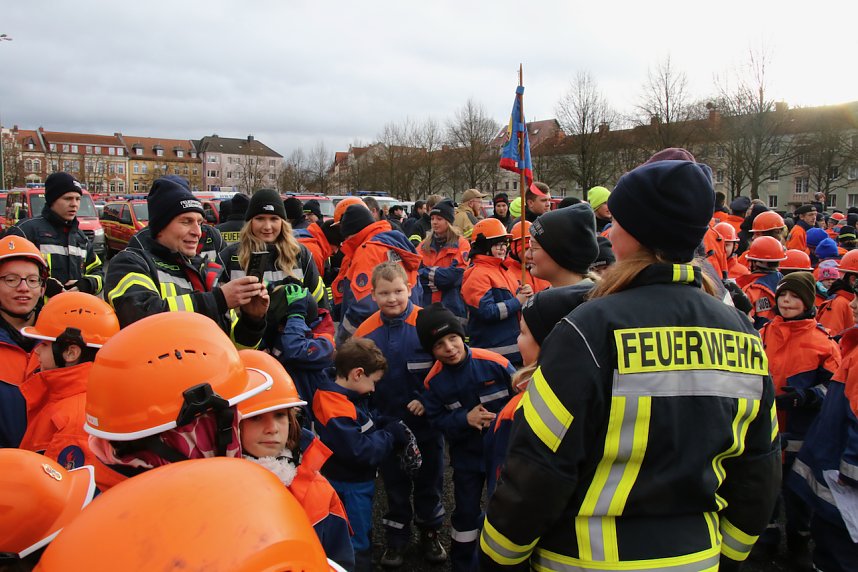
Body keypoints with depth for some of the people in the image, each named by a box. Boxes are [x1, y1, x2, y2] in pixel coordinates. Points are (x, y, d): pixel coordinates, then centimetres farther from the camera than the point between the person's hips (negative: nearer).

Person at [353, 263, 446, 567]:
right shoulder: (365, 331, -6)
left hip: (427, 421, -1)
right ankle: (396, 538, 35)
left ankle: (429, 532, 38)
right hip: (388, 424, 2)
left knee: (429, 479, 16)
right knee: (394, 482, 16)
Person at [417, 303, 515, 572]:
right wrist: (465, 419, -23)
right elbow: (437, 420, -7)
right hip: (466, 455, 1)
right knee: (466, 512, 13)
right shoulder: (434, 380, -13)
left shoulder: (494, 363, -22)